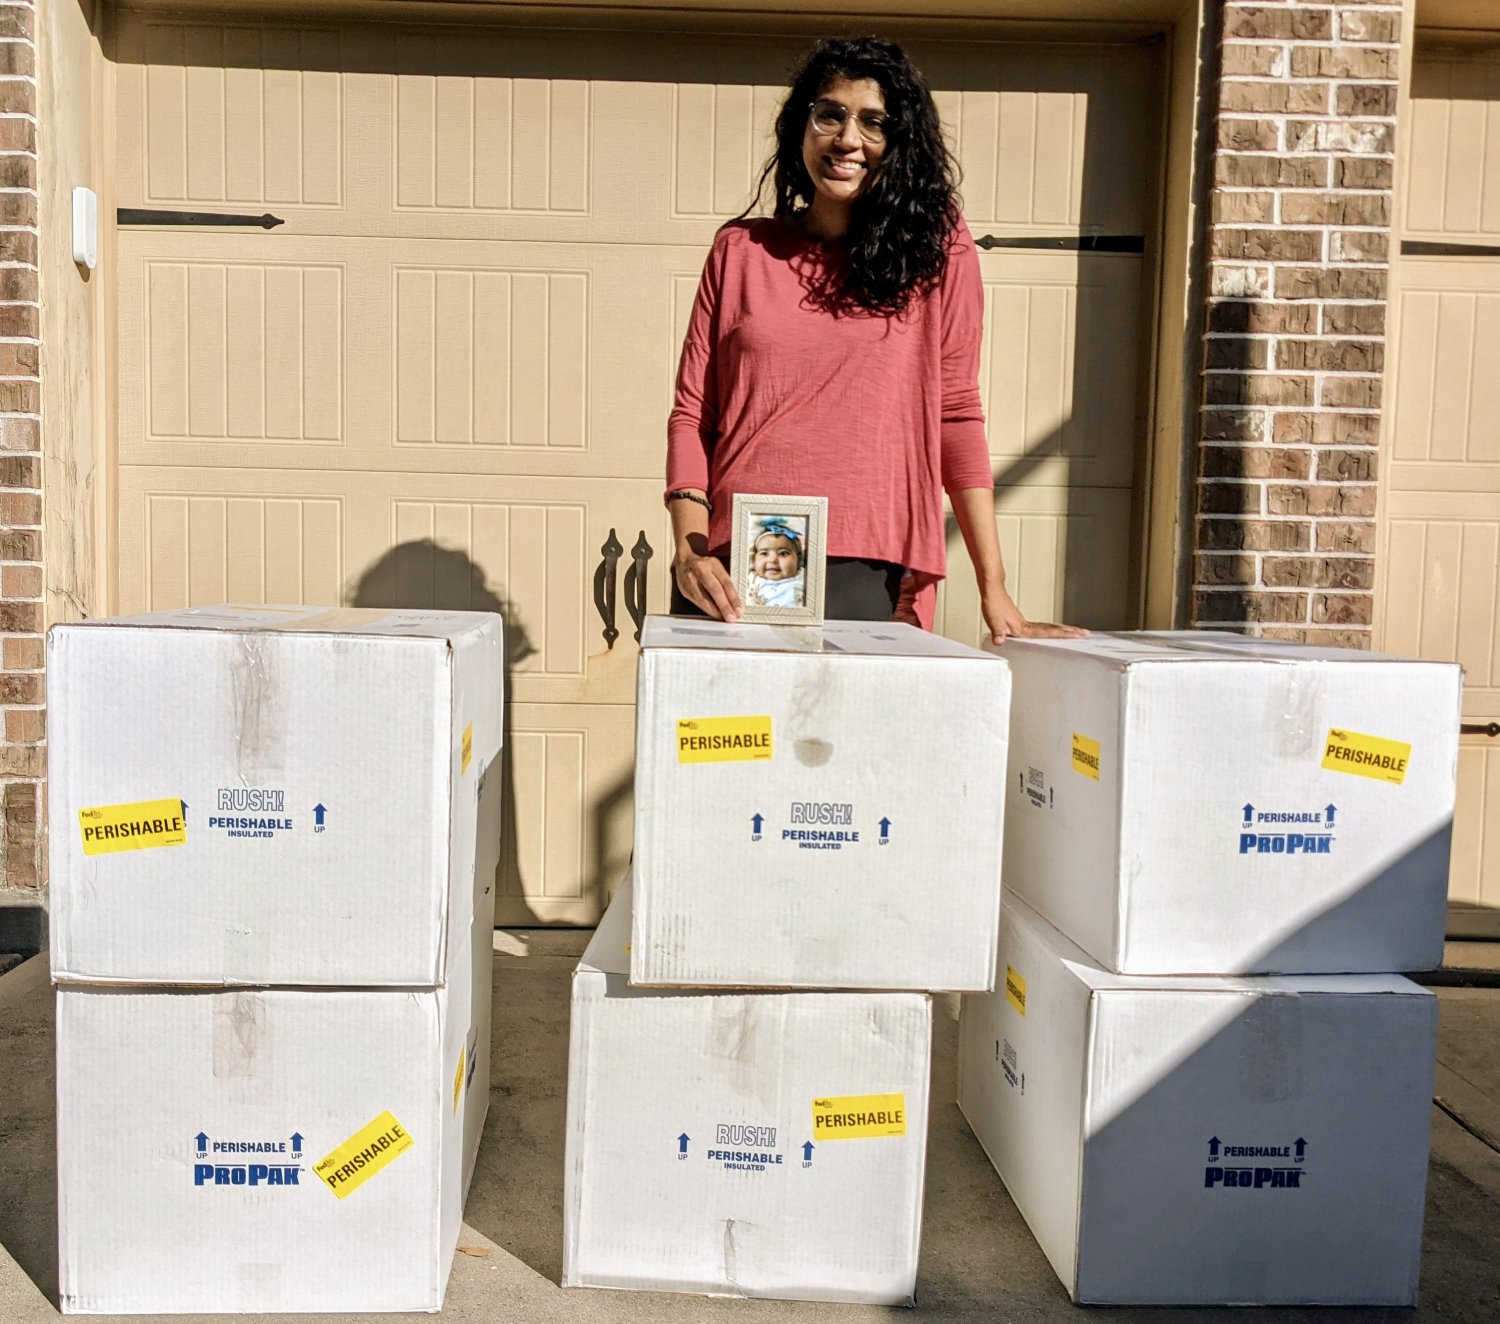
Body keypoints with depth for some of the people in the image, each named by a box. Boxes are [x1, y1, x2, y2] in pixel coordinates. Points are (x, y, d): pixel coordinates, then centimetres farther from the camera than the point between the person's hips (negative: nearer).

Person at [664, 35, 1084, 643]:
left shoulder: (937, 249, 6)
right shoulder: (740, 250, 10)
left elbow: (956, 415, 4)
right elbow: (691, 414, 7)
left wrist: (994, 591, -1)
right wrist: (688, 550, -8)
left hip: (873, 582, -1)